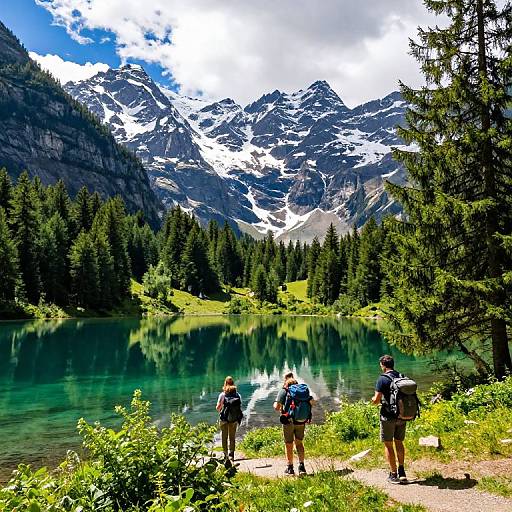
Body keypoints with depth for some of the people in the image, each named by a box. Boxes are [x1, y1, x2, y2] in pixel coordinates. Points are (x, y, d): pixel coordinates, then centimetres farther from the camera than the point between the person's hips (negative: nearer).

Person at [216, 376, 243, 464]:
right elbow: (240, 407, -1)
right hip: (234, 419, 2)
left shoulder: (222, 394, -12)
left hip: (224, 419, -2)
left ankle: (226, 456, 10)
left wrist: (219, 410, 14)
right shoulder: (237, 394, -5)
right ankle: (231, 456, 12)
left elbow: (218, 407, -9)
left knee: (224, 438, 11)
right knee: (232, 438, 14)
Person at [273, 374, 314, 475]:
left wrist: (280, 410, 6)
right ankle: (301, 466, 12)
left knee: (289, 444, 10)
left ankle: (290, 468, 16)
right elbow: (312, 401, 1)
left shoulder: (284, 390, -9)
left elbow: (276, 406, -16)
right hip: (301, 421, 4)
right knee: (299, 442, 19)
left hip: (288, 421, -3)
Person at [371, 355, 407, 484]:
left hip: (388, 416, -6)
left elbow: (376, 400, -16)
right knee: (399, 442, 19)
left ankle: (393, 474, 9)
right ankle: (401, 471, 20)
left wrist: (374, 400, 6)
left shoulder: (383, 379, -14)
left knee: (388, 445, 6)